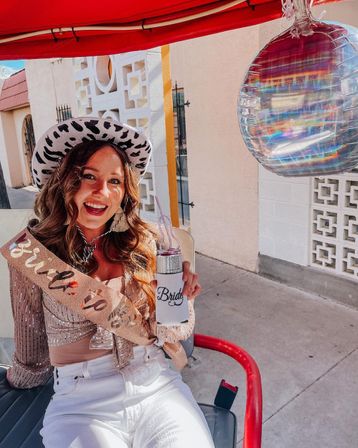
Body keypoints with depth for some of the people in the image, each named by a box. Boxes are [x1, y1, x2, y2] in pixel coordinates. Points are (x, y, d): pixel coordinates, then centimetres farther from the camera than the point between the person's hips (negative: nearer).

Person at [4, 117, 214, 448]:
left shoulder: (144, 243, 0)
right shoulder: (32, 253, -5)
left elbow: (172, 332, 4)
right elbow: (31, 347, 10)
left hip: (157, 386, 2)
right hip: (80, 403, -1)